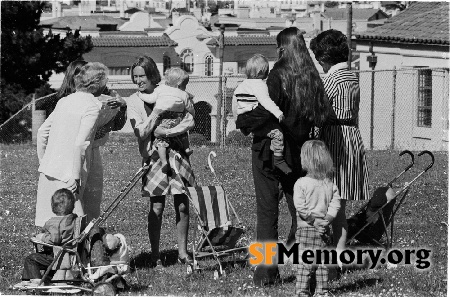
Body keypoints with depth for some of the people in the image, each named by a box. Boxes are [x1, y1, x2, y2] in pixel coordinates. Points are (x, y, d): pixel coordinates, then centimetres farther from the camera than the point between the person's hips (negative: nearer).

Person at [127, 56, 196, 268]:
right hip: (154, 155, -1)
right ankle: (155, 256, 3)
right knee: (156, 207, -5)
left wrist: (166, 132, -19)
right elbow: (140, 132, -9)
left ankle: (182, 252, 13)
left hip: (177, 153, 1)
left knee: (182, 205, 1)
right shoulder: (134, 101, 1)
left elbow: (189, 121, -6)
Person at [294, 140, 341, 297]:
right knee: (322, 260, 11)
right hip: (323, 230, 4)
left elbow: (300, 207, -17)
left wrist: (313, 220, -11)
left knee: (305, 261, 0)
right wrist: (325, 220, -6)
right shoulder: (330, 184, 2)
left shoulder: (301, 183, -11)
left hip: (306, 227, -4)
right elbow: (335, 204, -2)